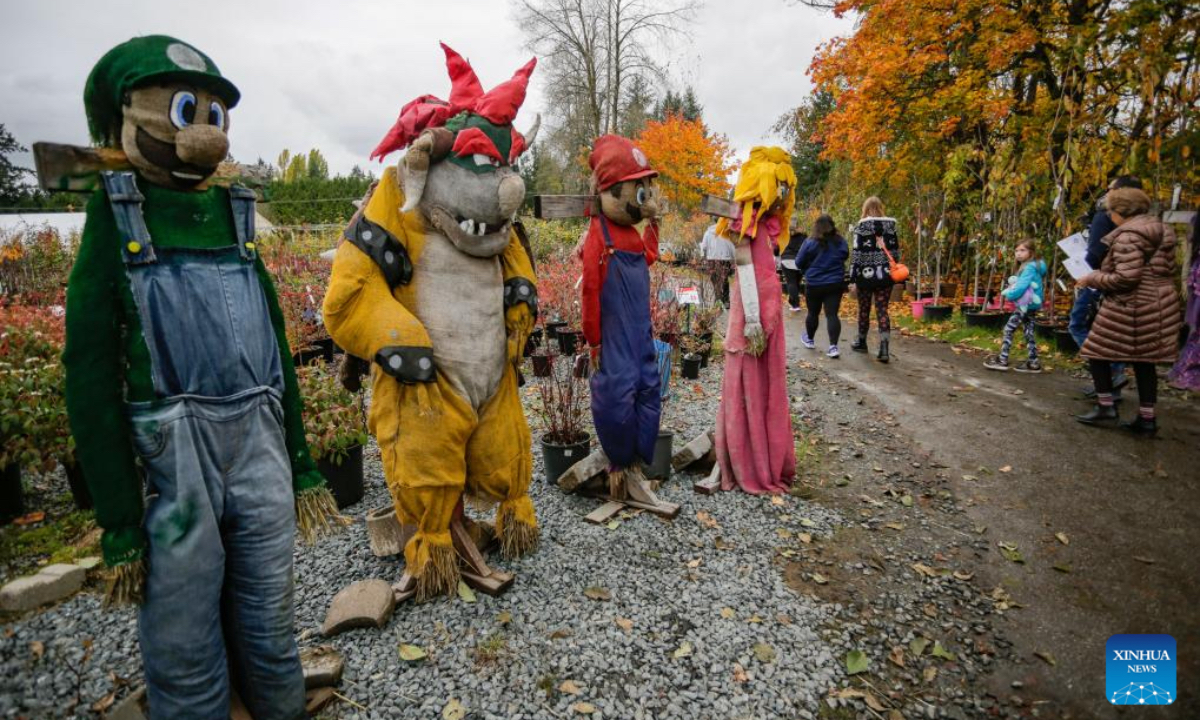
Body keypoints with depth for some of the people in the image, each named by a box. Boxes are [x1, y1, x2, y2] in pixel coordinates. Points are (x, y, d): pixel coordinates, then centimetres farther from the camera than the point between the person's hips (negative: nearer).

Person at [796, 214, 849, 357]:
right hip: (835, 284, 2)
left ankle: (809, 339, 33)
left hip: (814, 284, -2)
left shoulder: (810, 243, -12)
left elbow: (799, 263, -3)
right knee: (832, 314, 0)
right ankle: (833, 346, -10)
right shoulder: (841, 242, 0)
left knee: (813, 313, 15)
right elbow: (845, 256, 19)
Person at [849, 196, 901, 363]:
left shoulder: (861, 226, -7)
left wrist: (853, 279, -7)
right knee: (882, 311, 3)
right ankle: (884, 348, -8)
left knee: (864, 310, 12)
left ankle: (861, 343, 27)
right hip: (885, 275, 3)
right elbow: (896, 252, 8)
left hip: (866, 275, -3)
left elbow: (857, 254, -10)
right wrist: (893, 273, 17)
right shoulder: (891, 225, 5)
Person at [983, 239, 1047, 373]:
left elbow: (1022, 286, -26)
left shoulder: (1030, 267, -16)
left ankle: (1002, 360, -5)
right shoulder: (1028, 266, 15)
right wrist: (1010, 291, -2)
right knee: (1029, 332, 11)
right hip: (1030, 304, 10)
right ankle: (1033, 363, 15)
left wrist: (1009, 294, -14)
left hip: (1026, 304, -10)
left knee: (1008, 329, -7)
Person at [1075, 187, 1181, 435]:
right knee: (1144, 360, 12)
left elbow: (1126, 278, -22)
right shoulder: (1162, 230, 15)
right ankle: (1147, 418, 15)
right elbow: (1158, 272, 21)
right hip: (1159, 305, 9)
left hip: (1131, 307, -9)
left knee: (1098, 353, 3)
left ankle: (1105, 407, 6)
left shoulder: (1128, 235, -14)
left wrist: (1093, 279, -8)